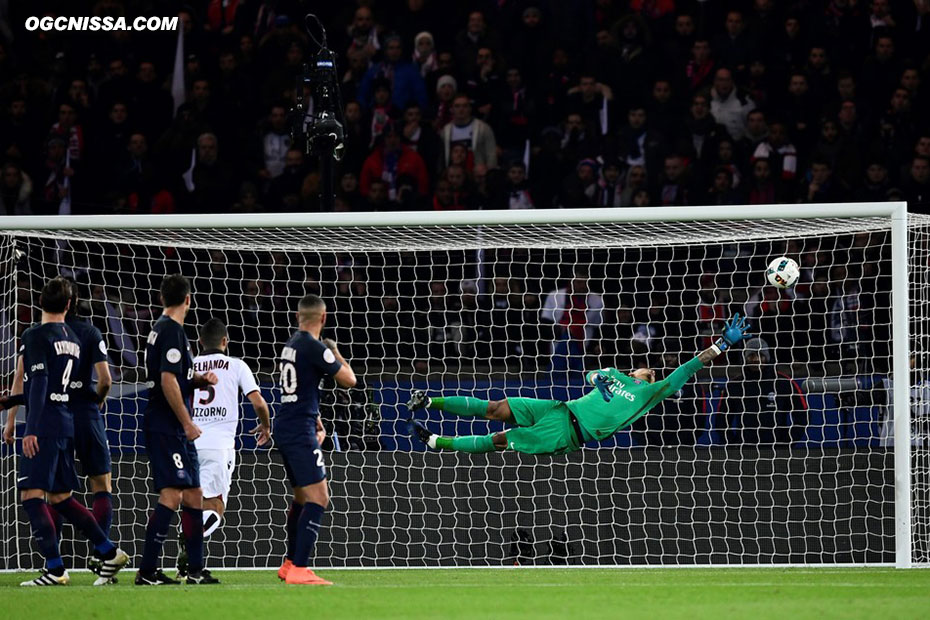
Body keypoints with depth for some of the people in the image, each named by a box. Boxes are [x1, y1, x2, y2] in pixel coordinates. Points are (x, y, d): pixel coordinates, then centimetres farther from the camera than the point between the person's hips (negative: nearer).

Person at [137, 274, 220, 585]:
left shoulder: (161, 328, 18)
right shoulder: (172, 331, -13)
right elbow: (168, 381, -20)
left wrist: (200, 379, 11)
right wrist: (187, 423, -17)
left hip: (174, 429, 11)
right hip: (167, 427, -11)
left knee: (193, 495, 12)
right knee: (172, 494, -14)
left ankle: (196, 569, 17)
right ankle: (147, 571, -17)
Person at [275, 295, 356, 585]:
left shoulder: (291, 344, 14)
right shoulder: (314, 347, -14)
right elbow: (349, 379, -8)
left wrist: (315, 420, 26)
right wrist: (336, 352, 8)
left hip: (285, 429, 10)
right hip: (300, 432, -10)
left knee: (302, 496, 22)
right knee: (317, 497, -13)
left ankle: (290, 564, 29)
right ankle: (299, 569, -21)